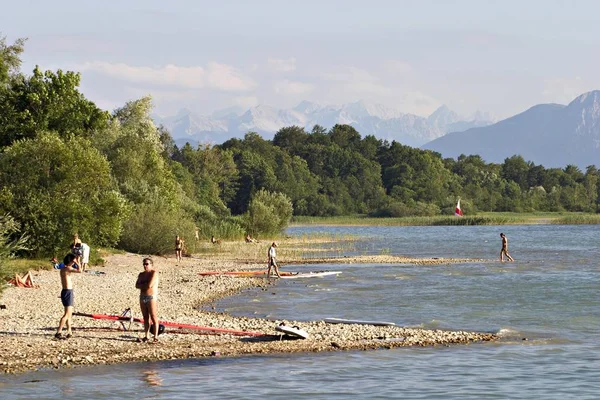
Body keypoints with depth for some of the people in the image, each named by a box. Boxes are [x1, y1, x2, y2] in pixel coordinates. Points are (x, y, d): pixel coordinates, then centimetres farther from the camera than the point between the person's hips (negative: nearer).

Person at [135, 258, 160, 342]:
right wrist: (146, 285, -9)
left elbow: (149, 285, -17)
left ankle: (155, 336, -8)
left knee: (153, 317, -8)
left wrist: (142, 285, 0)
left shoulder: (154, 273, -7)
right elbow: (137, 285, 4)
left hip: (151, 297, -7)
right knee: (145, 317, 6)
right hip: (143, 297, 7)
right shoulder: (141, 274, 15)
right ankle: (146, 336, 8)